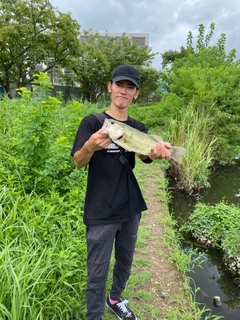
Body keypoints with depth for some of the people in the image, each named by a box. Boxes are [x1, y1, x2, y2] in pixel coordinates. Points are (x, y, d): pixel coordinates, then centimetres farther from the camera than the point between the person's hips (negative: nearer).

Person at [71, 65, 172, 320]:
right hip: (101, 212, -4)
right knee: (98, 271, 4)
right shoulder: (92, 122, -8)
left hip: (130, 208, 5)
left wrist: (156, 151, -39)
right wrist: (90, 147, -38)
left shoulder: (138, 128, 4)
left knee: (125, 261, 21)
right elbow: (78, 163, -16)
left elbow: (143, 154, -15)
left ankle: (115, 299, 47)